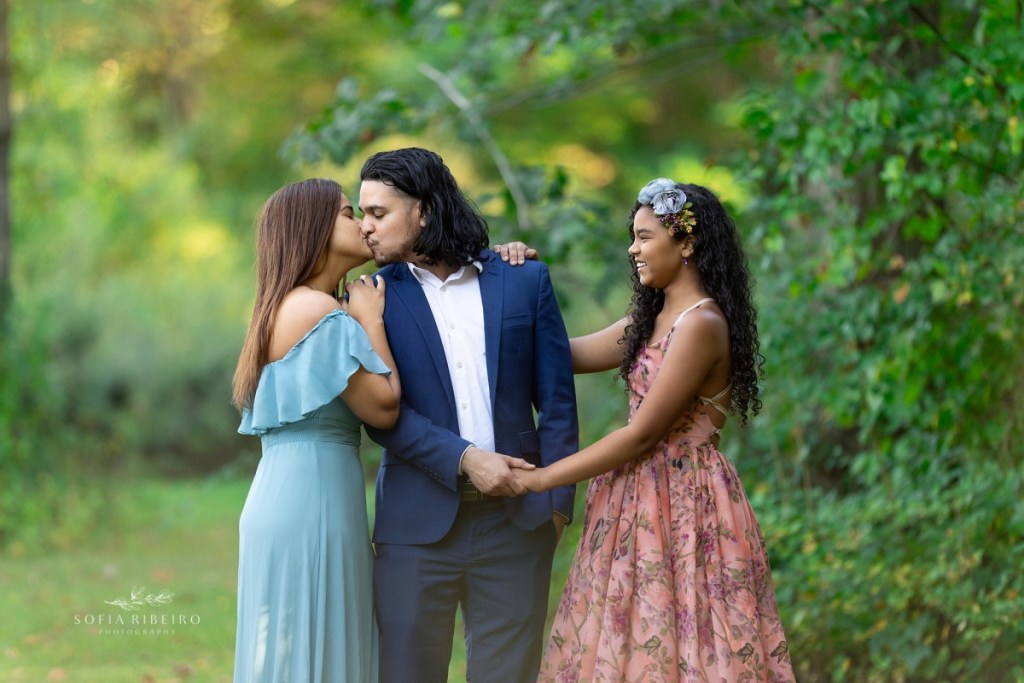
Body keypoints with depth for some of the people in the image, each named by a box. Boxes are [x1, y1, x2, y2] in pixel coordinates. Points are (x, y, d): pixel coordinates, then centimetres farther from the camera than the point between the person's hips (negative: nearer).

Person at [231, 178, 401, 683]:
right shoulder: (317, 310, -13)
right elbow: (384, 407, -13)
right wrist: (372, 321, -1)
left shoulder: (287, 307, 17)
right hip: (311, 507, -10)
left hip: (290, 501, 10)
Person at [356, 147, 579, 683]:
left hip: (518, 519, 0)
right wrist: (464, 459, -17)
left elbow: (556, 398, 5)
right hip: (419, 523, 0)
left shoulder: (525, 280, 5)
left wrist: (558, 501, 0)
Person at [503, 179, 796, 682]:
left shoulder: (701, 324, -17)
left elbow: (643, 434, -18)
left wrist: (541, 479, -14)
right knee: (633, 642, 9)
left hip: (683, 503, -9)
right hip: (640, 499, 9)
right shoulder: (653, 318, 12)